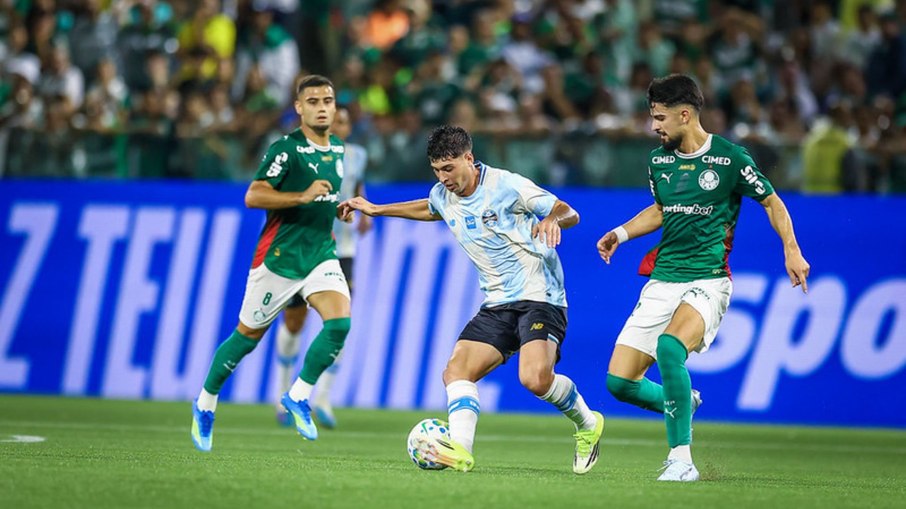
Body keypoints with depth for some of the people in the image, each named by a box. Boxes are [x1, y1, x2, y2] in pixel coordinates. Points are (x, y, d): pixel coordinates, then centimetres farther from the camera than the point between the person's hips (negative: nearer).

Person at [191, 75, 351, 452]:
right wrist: (303, 197, -28)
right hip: (280, 257, -6)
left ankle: (298, 396, -2)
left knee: (340, 322, -17)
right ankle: (205, 403, 26)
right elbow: (253, 197, -21)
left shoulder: (338, 150, 10)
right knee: (249, 334, 6)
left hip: (321, 254, 6)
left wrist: (339, 207, 9)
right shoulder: (286, 149, -13)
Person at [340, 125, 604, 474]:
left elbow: (569, 212, -10)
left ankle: (587, 425, 0)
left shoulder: (507, 186, -12)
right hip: (497, 305, 7)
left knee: (535, 378, -28)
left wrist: (553, 219, -33)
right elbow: (429, 210, 35)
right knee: (456, 371, -15)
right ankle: (460, 451, -30)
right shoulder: (442, 196, 7)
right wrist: (375, 210, 37)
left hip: (540, 298, -7)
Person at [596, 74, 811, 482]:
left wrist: (791, 250, -5)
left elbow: (771, 202, 5)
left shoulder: (730, 157, -6)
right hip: (662, 278, 6)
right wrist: (621, 233, 14)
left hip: (708, 279, -6)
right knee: (620, 382, -4)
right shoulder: (658, 160, 9)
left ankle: (681, 459, -26)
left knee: (669, 346, -35)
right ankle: (681, 405, 28)